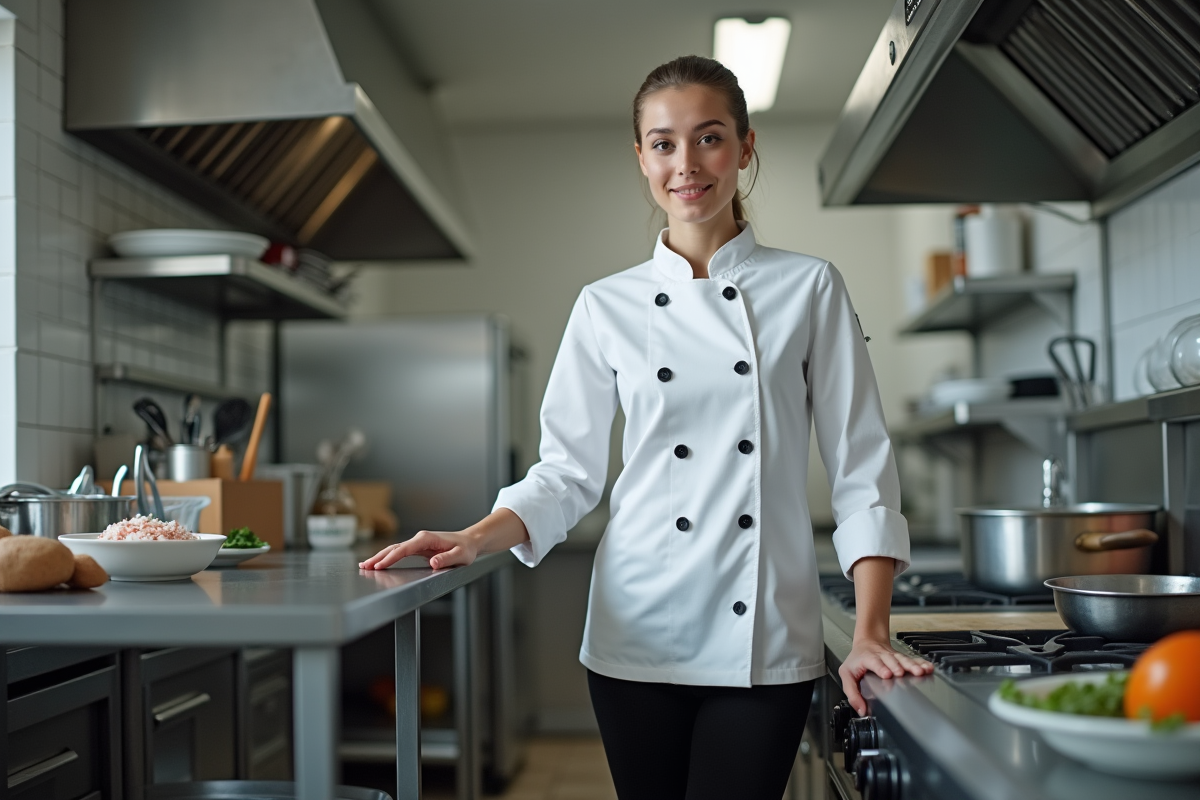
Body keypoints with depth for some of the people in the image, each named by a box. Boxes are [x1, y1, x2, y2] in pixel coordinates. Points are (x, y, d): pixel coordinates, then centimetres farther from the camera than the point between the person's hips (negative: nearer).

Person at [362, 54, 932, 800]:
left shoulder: (810, 289, 1)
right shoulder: (607, 307, 4)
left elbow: (861, 468, 0)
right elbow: (568, 473, 6)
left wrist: (871, 633, -9)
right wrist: (472, 540, -11)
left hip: (765, 642, -1)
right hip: (638, 633, 1)